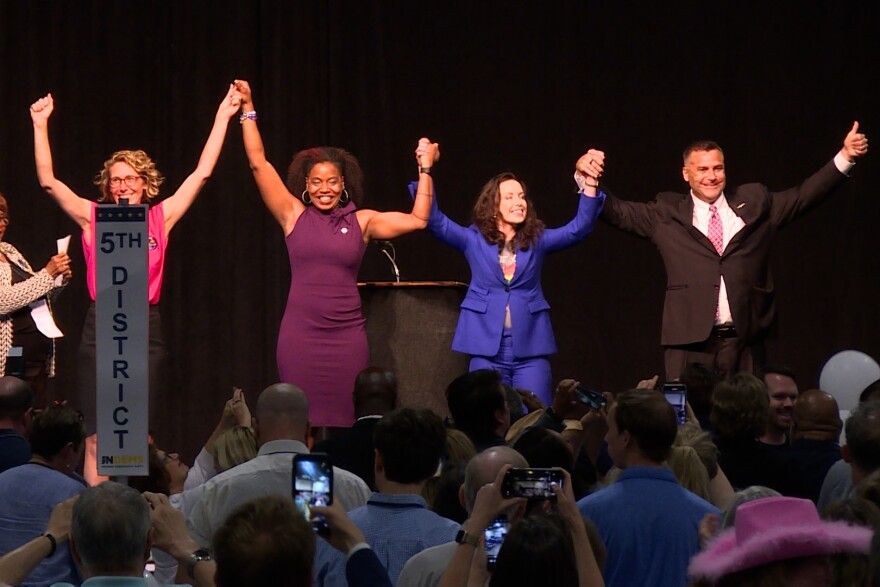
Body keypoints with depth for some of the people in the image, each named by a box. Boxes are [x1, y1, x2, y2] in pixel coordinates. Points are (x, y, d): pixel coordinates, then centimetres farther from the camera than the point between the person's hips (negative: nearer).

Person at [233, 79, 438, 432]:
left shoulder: (361, 221, 8)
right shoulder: (294, 215, 5)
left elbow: (417, 220, 5)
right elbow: (258, 164, 3)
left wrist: (425, 170, 3)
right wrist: (248, 109, 1)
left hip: (347, 334, 0)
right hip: (300, 333, 0)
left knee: (344, 421, -1)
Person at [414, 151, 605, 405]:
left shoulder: (537, 240, 9)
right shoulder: (475, 239, 6)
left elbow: (579, 227, -3)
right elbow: (435, 221, -4)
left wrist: (589, 184, -17)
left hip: (531, 347, 1)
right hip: (487, 346, -1)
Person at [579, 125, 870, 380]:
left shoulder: (753, 202, 14)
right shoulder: (668, 213, 11)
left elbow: (804, 195, 15)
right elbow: (619, 212, 7)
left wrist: (845, 156, 6)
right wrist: (588, 181, -11)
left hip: (744, 340, 1)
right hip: (691, 341, -1)